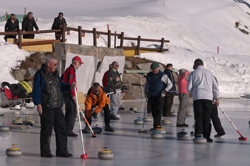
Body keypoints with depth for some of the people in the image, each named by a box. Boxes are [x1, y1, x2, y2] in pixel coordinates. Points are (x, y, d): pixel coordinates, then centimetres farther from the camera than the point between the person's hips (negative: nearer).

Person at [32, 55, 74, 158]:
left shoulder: (55, 74, 16)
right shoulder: (40, 75, -10)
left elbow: (61, 86, 24)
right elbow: (36, 91, -13)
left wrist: (70, 87, 4)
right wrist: (38, 104, -19)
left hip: (57, 107, 8)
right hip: (46, 108, -8)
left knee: (61, 128, 8)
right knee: (46, 130, -1)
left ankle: (61, 151, 14)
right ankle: (45, 152, 9)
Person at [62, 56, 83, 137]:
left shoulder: (68, 69, 18)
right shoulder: (72, 70, -15)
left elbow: (62, 81, 26)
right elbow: (70, 83, -22)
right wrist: (73, 95, -21)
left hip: (66, 94, 11)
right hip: (69, 94, -11)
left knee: (68, 112, 14)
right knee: (73, 112, -11)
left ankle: (66, 130, 18)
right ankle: (69, 130, -12)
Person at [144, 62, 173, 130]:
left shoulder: (162, 75, -4)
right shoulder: (149, 75, 10)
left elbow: (170, 84, -5)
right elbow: (146, 84, 26)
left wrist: (165, 91, -16)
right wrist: (145, 92, 18)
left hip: (160, 96, -5)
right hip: (151, 96, 5)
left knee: (158, 111, -14)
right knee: (153, 112, 6)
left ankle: (157, 125, -19)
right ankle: (157, 125, 15)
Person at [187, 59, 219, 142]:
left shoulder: (193, 73, 3)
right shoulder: (209, 73, 12)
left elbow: (189, 88, 3)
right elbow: (215, 86, 12)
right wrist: (217, 98, 18)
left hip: (197, 98, -2)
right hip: (208, 97, 2)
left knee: (198, 117, 1)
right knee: (207, 118, 3)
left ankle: (198, 135, -5)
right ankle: (206, 136, -1)